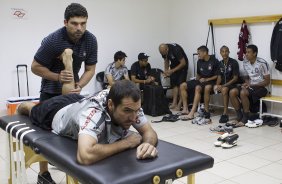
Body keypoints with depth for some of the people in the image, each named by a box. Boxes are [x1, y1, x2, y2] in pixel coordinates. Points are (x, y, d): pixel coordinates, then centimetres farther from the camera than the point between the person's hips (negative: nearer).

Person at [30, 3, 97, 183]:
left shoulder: (91, 40, -15)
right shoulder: (53, 40, -28)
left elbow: (90, 69, -9)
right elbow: (35, 67, -19)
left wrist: (79, 85, -26)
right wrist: (58, 77, -32)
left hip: (72, 88, 4)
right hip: (51, 90, -4)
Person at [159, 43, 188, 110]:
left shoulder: (175, 49, -32)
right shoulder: (163, 51, -12)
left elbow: (183, 63, -28)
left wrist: (172, 70, -27)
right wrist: (166, 70, -10)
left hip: (182, 65, -6)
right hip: (174, 64, 6)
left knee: (180, 84, -14)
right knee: (173, 84, -4)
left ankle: (179, 105, -14)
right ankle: (174, 103, -6)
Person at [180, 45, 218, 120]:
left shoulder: (214, 61, -8)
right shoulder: (199, 62, 11)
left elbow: (217, 76, -8)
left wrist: (206, 79, -16)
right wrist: (197, 79, 5)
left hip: (210, 81, -7)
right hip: (200, 81, 7)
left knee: (198, 88, -38)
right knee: (183, 86, -9)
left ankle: (192, 113, -36)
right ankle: (185, 109, -9)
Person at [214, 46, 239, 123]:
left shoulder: (234, 62, -8)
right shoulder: (220, 63, 10)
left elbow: (235, 78, -12)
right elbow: (219, 76, 11)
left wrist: (223, 86, -20)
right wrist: (217, 85, -11)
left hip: (232, 84, -5)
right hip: (223, 84, 5)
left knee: (224, 89, -38)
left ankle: (225, 114, -35)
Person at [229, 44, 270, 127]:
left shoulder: (262, 63, -16)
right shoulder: (245, 63, 3)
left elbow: (267, 81, -13)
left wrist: (251, 85, -20)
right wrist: (246, 83, -7)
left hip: (261, 87, -7)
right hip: (250, 86, 7)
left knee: (243, 93, -34)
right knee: (232, 92, -18)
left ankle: (246, 118, -19)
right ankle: (239, 116, -8)